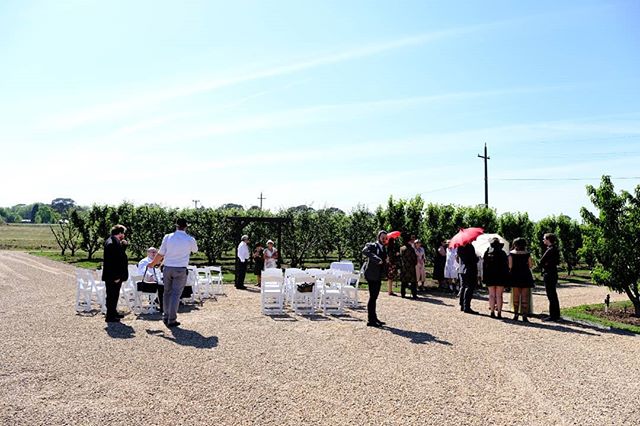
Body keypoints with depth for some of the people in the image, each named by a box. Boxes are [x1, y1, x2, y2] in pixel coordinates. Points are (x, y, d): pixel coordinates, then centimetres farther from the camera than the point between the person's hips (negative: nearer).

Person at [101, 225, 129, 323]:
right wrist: (116, 276, -22)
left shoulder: (115, 242, 11)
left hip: (116, 276, 10)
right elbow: (111, 262, -24)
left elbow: (119, 255, 16)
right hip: (112, 277, -10)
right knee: (112, 295, -1)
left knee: (114, 295, 19)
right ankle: (110, 316, 7)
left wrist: (123, 245, 3)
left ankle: (113, 313, 30)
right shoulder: (111, 243, -21)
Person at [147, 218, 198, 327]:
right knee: (176, 294, 0)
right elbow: (195, 250, 17)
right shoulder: (190, 239, -4)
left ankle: (166, 316, 25)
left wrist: (153, 263, 19)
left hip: (167, 268, 3)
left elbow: (160, 254, 2)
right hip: (181, 270, -2)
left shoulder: (168, 237, -1)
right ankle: (172, 320, 0)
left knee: (167, 292, 16)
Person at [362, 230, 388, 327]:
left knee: (374, 297, 14)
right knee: (372, 297, -7)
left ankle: (374, 318, 22)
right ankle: (370, 320, -3)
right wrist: (377, 259, -35)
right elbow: (365, 251, -31)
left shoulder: (384, 248, 16)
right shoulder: (372, 246, -10)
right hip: (372, 275, -8)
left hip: (378, 276, 8)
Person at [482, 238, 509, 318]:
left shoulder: (487, 253, 2)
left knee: (492, 295, 7)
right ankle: (499, 313, 0)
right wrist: (506, 278, 2)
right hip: (500, 277, -2)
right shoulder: (502, 253, -4)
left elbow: (484, 265, 4)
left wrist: (484, 277, 8)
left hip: (490, 277, 2)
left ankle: (492, 312, 5)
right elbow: (506, 266, -4)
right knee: (499, 295, 1)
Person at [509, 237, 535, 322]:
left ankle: (516, 315, 11)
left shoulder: (511, 253, -2)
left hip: (515, 276, 1)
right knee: (525, 297, 2)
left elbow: (510, 265, -7)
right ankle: (524, 316, -1)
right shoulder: (527, 254, -2)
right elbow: (531, 265, -2)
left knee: (515, 296, 10)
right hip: (525, 276, -1)